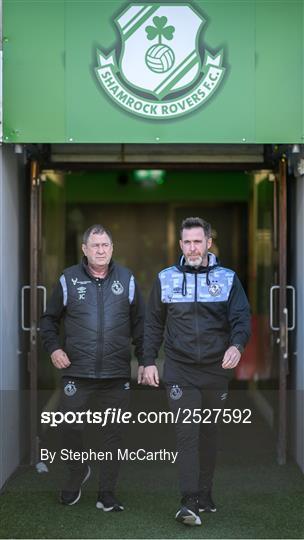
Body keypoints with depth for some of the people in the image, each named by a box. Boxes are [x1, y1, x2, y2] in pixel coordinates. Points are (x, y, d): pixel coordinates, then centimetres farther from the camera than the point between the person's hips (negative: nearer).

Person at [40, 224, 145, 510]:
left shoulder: (126, 279, 6)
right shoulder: (69, 279, 2)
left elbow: (139, 322, 12)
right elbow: (49, 318, 11)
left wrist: (143, 360, 7)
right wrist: (53, 347, -4)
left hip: (116, 374, 1)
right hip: (76, 371, -1)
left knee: (112, 433, 5)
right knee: (70, 427, 2)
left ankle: (107, 493, 17)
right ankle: (77, 473, 31)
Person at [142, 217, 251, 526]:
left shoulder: (228, 279, 3)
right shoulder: (165, 279, 5)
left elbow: (242, 317, -5)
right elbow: (153, 324, 10)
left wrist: (236, 345, -25)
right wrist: (149, 361, 4)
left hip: (216, 371, 1)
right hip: (179, 370, -1)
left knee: (208, 434, 13)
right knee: (186, 434, -9)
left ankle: (205, 495, 26)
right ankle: (189, 502, -10)